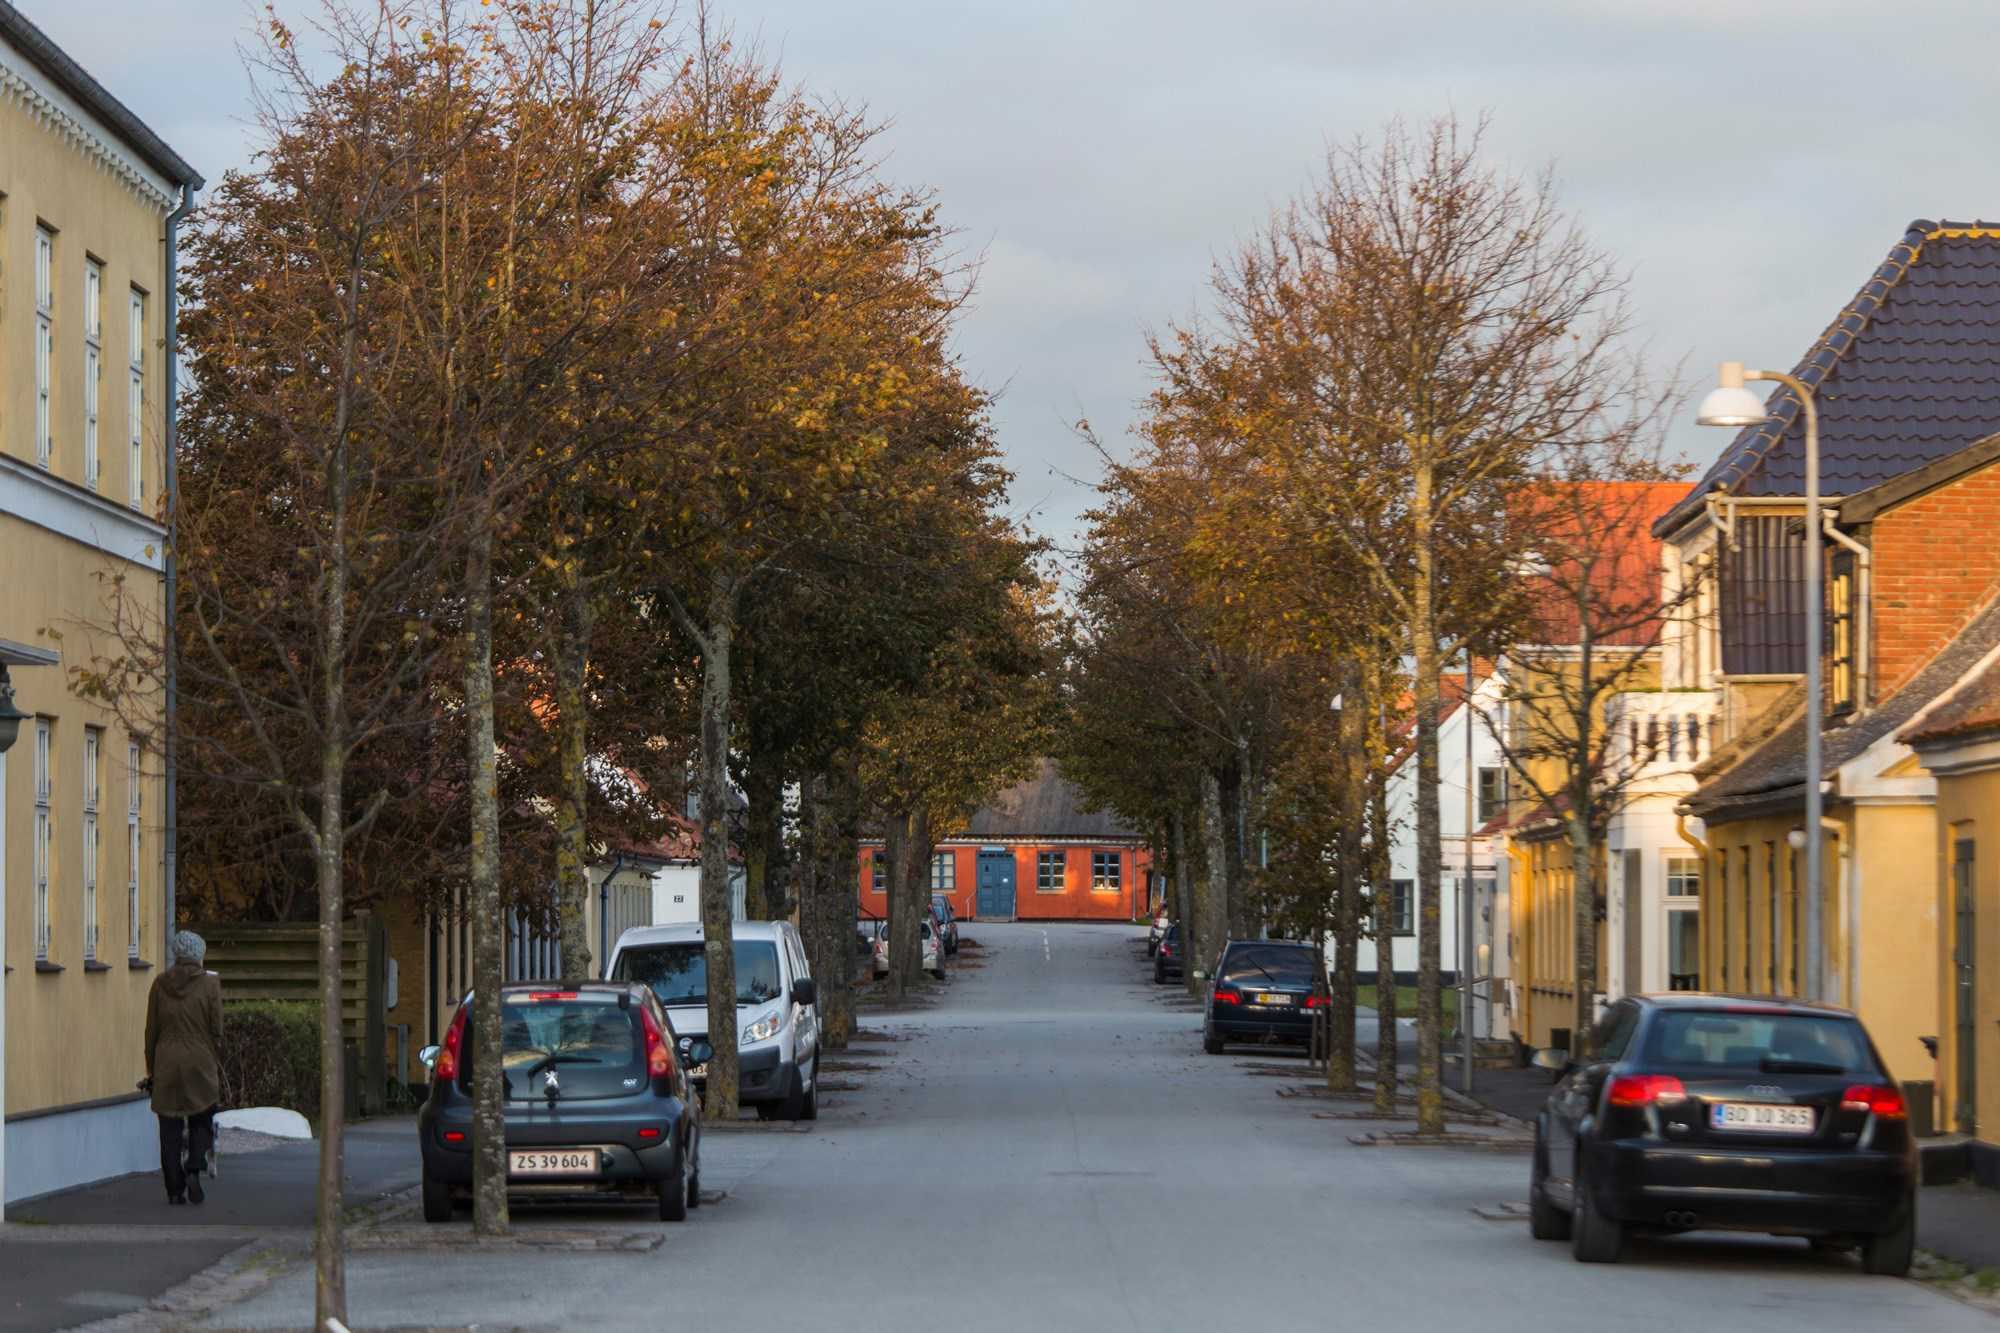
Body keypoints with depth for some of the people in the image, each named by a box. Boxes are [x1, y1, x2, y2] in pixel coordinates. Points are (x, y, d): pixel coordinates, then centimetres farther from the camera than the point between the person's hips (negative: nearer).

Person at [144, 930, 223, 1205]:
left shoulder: (160, 984, 1)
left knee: (170, 1130, 6)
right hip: (201, 1065, -1)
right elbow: (217, 1032, -3)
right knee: (202, 1122, 14)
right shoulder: (210, 984, -5)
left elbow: (151, 1031, 3)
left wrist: (151, 1070, 10)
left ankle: (175, 1190, 4)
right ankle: (194, 1169, -8)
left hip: (166, 1066, 1)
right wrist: (218, 1070, 6)